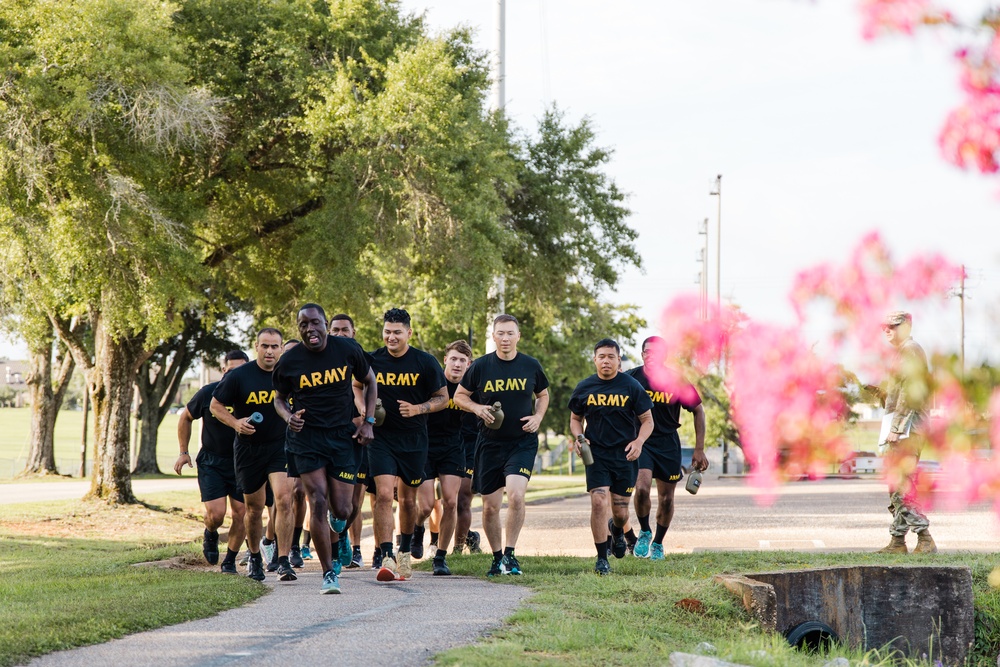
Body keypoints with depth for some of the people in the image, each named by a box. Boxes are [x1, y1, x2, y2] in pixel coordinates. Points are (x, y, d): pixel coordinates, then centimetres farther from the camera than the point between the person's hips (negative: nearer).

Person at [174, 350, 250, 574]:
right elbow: (185, 417, 6)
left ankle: (230, 561, 20)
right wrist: (184, 452, 5)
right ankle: (210, 534, 22)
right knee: (216, 514, -14)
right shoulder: (209, 393, -12)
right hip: (211, 461, -1)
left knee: (241, 515, -2)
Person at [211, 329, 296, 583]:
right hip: (248, 448, 0)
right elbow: (216, 405, 1)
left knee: (284, 499, -17)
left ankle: (283, 562, -14)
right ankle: (254, 558, 33)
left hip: (281, 446, 0)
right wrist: (235, 422, -14)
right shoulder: (238, 376, -7)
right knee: (254, 508, 10)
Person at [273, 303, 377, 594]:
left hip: (343, 436, 1)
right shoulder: (289, 360, -5)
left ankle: (333, 544, 37)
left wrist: (368, 422, 2)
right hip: (306, 437, -1)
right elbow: (279, 397, 11)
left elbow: (368, 383, 11)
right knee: (318, 502, -13)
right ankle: (329, 573, -4)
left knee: (342, 510, -1)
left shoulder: (348, 349, -3)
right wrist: (289, 417, -11)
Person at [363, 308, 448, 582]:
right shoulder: (371, 361, -1)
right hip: (381, 438, 0)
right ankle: (387, 559, -20)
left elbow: (443, 398, 1)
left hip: (414, 441, 0)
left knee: (408, 499, 12)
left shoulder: (425, 362, -5)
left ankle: (405, 552, 33)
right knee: (383, 495, -16)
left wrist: (418, 409, -16)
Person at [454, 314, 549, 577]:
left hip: (522, 442, -1)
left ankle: (510, 554, -9)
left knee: (516, 495, -22)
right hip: (490, 444, 1)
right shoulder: (480, 366, -1)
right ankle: (497, 558, 23)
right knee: (490, 506, 5)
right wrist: (477, 408, -10)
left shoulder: (531, 366, 1)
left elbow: (543, 395, 18)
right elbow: (459, 396, 9)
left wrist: (538, 417, -1)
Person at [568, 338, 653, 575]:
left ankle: (617, 530, 45)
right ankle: (601, 559, -5)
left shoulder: (631, 386, -2)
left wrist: (639, 441, -15)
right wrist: (578, 437, -5)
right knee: (599, 502, -16)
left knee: (620, 511, 6)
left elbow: (647, 420, 3)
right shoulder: (584, 388, 3)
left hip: (625, 456, 0)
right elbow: (575, 418, 16)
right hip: (596, 455, 0)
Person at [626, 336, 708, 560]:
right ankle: (644, 533, 3)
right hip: (640, 442, -1)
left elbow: (698, 411, 3)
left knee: (666, 498, 7)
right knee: (641, 488, -21)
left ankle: (658, 543, 29)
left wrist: (699, 449, 1)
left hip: (668, 443, 1)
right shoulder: (630, 379, -8)